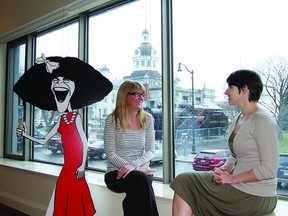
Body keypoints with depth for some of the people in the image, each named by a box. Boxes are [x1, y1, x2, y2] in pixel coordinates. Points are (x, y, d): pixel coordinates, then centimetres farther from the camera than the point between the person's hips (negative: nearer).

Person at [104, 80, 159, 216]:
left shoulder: (147, 119, 6)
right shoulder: (112, 119, -5)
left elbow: (150, 150, 2)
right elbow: (110, 154, -9)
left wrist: (134, 165, -18)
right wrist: (139, 169, -19)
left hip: (141, 171, 3)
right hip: (116, 172, -2)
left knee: (140, 182, -32)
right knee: (141, 179, -32)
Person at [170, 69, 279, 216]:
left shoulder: (262, 121, -17)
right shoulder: (239, 118, 12)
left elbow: (269, 169, -21)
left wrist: (232, 179, -16)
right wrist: (225, 168, -3)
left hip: (255, 197, -8)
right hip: (238, 186, 8)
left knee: (185, 182, -7)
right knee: (184, 181, -2)